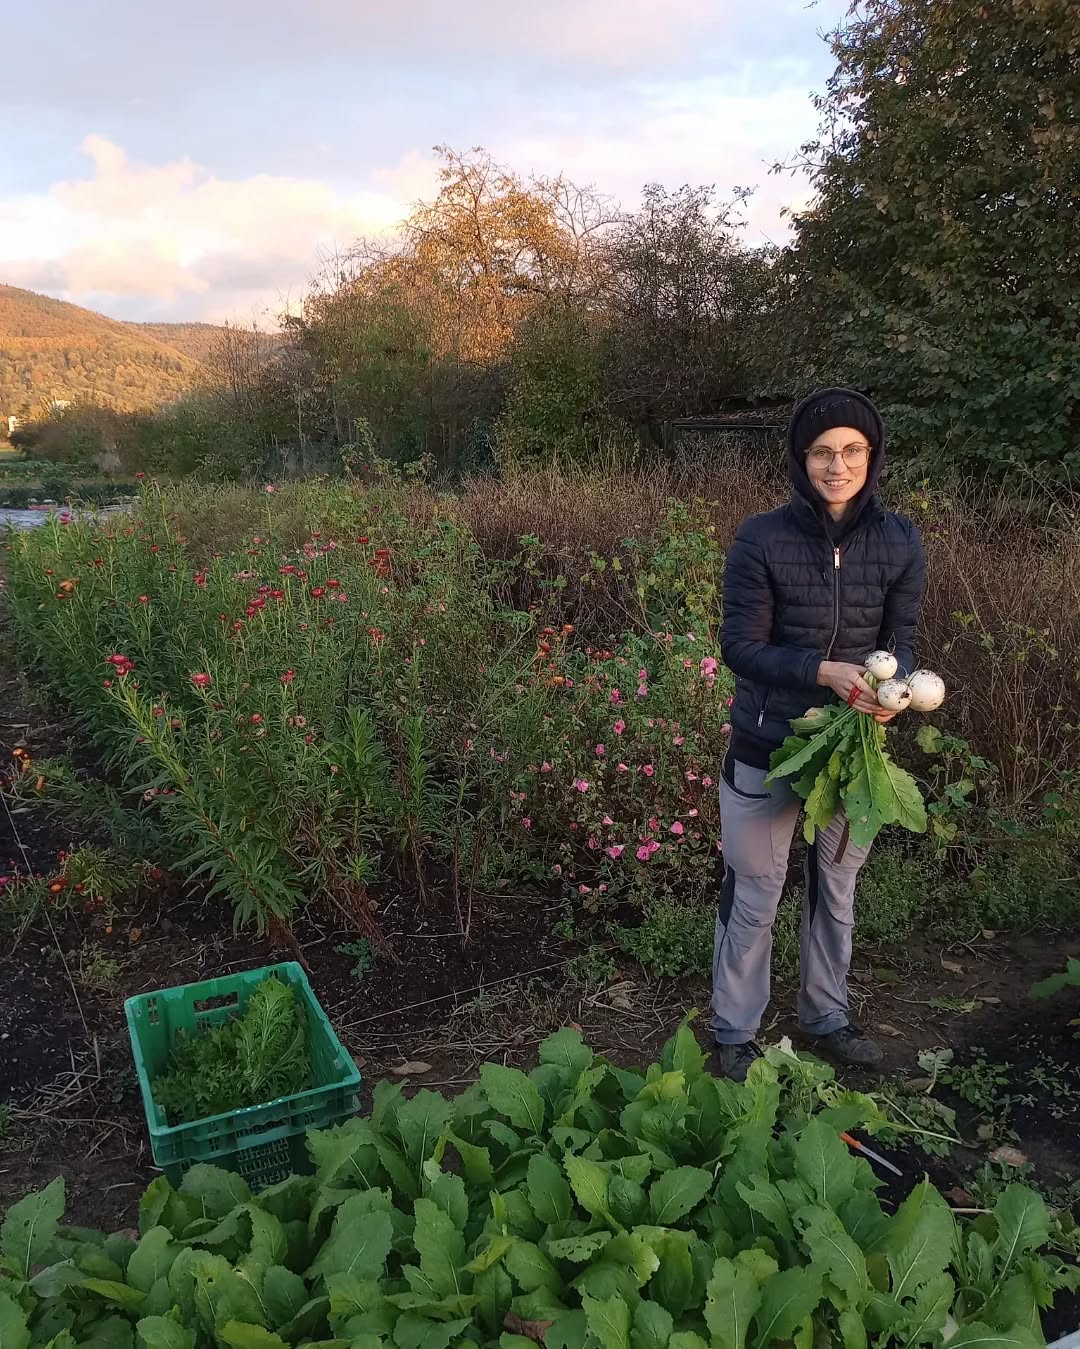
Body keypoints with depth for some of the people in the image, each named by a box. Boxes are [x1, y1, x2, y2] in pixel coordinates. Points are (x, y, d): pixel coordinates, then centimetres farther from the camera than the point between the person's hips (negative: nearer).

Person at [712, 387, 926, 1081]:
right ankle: (735, 1032, 31)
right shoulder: (762, 539, -15)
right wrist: (823, 671, -28)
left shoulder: (901, 543, -7)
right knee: (754, 897, 10)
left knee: (838, 889, 21)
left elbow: (902, 642, 1)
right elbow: (740, 645, -14)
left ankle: (827, 1015, 44)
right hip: (767, 750, -3)